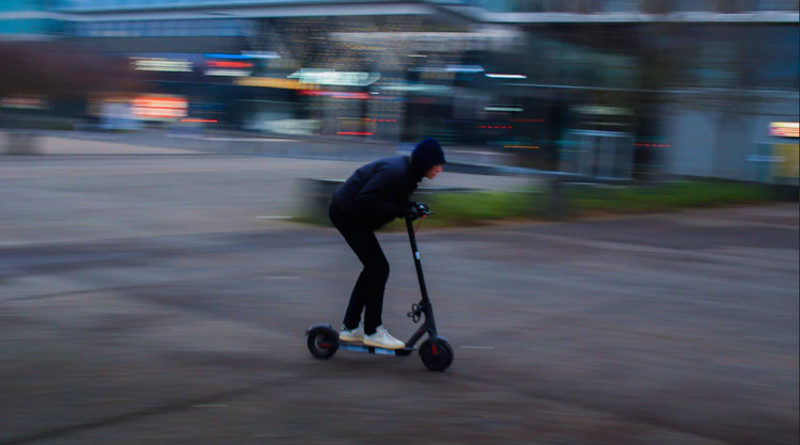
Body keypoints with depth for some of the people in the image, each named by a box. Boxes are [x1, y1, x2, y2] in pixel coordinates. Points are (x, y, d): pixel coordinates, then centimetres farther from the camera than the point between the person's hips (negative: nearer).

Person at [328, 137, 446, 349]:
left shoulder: (407, 171, 5)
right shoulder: (395, 172, -27)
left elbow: (391, 199, 13)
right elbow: (366, 201, -31)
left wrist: (411, 207, -5)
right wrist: (401, 210, -29)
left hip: (348, 212, 11)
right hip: (347, 213, -11)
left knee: (373, 268, 14)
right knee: (378, 268, -9)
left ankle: (350, 327, 22)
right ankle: (372, 332, 1)